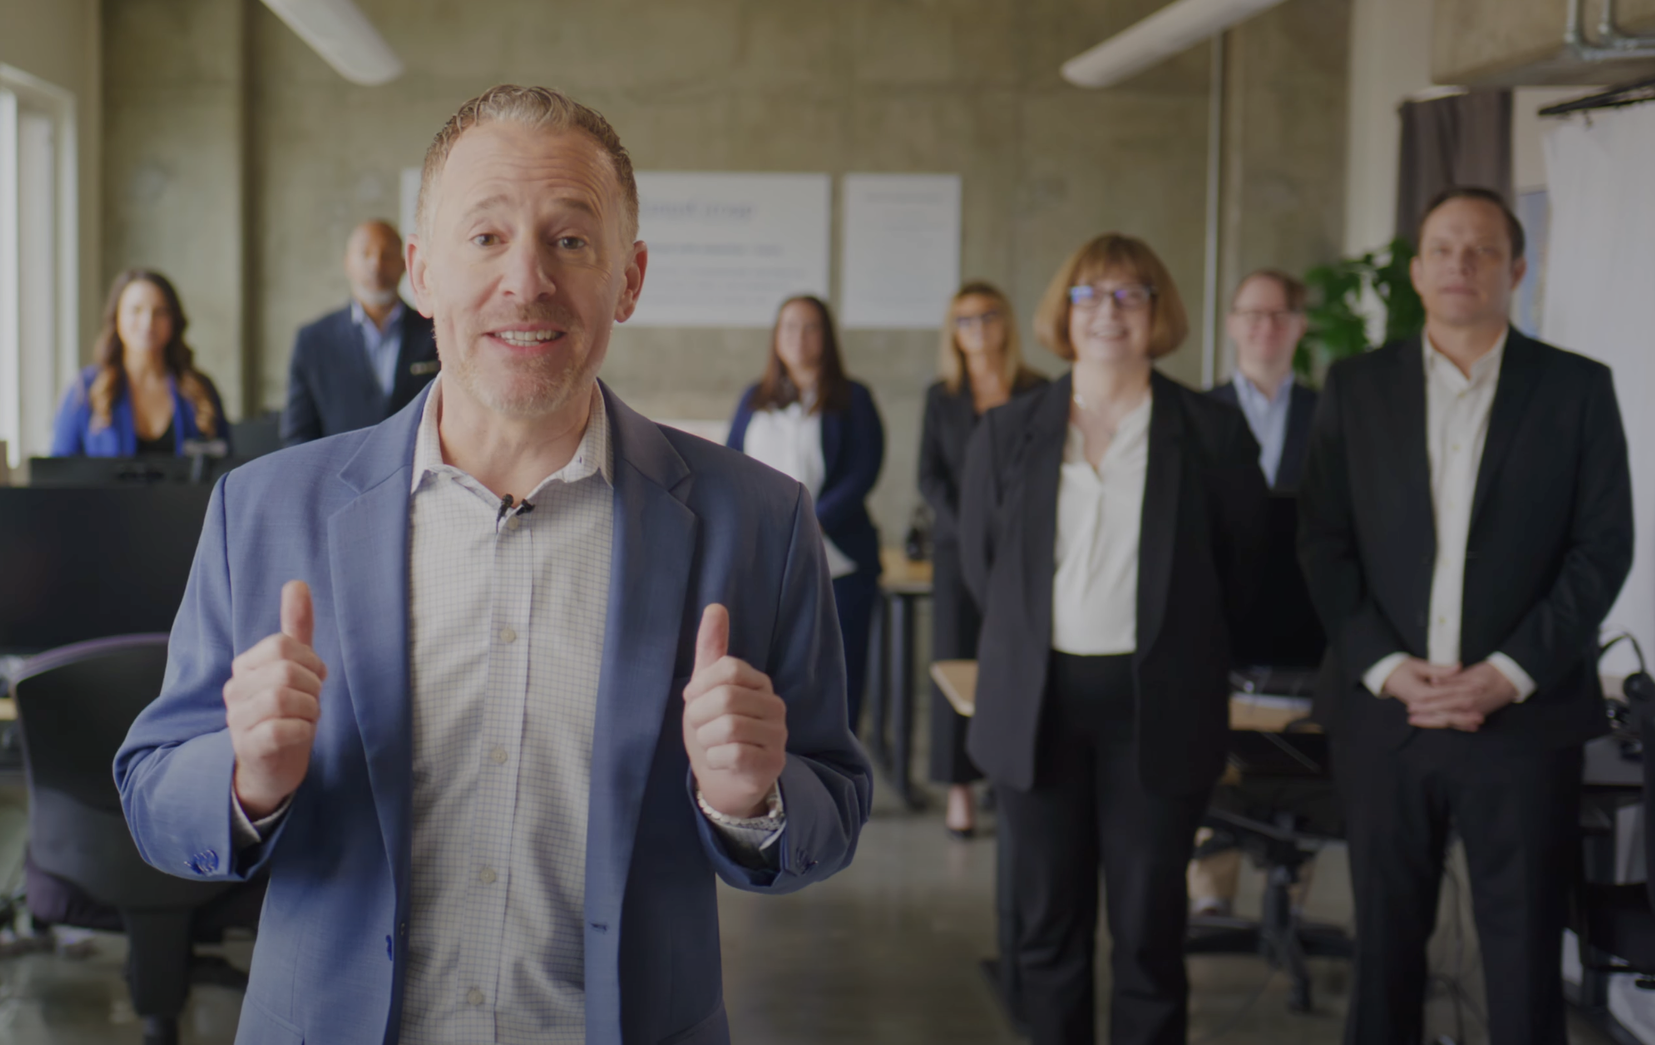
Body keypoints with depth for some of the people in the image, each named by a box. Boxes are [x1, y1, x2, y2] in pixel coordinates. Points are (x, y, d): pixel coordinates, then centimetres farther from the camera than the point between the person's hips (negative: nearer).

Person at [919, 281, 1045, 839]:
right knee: (956, 662, -1)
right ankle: (959, 789, 4)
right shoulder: (941, 397, 9)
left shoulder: (1038, 394, 6)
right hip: (958, 548, 1)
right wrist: (970, 532, -8)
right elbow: (931, 476, 5)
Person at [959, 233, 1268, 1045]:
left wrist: (1171, 643, 7)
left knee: (1149, 931, 3)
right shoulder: (1007, 434, 6)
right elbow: (980, 561, 15)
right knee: (1048, 929, 8)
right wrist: (1030, 640, 10)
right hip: (1038, 704, 2)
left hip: (1156, 709, -2)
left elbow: (1242, 567, 8)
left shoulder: (1211, 434, 0)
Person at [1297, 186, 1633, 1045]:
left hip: (1523, 717, -1)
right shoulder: (1356, 388, 8)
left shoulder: (1577, 388, 4)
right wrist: (1387, 668, -8)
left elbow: (1604, 547, -1)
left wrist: (1509, 674, -10)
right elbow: (1323, 543, 4)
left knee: (1524, 957, 0)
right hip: (1385, 713, 2)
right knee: (1385, 943, 7)